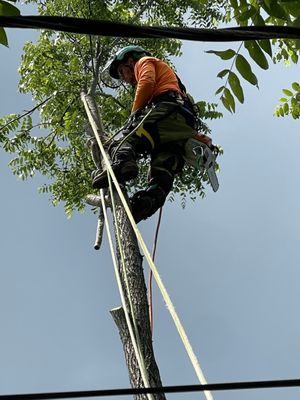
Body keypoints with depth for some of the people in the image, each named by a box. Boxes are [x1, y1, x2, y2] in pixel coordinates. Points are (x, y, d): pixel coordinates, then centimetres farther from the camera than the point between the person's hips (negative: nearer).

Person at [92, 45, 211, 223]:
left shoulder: (145, 61, 24)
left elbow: (147, 83, -1)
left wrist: (134, 115, 4)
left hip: (168, 109, -8)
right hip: (186, 126, 8)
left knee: (128, 140, -25)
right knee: (162, 173, -14)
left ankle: (122, 163, -56)